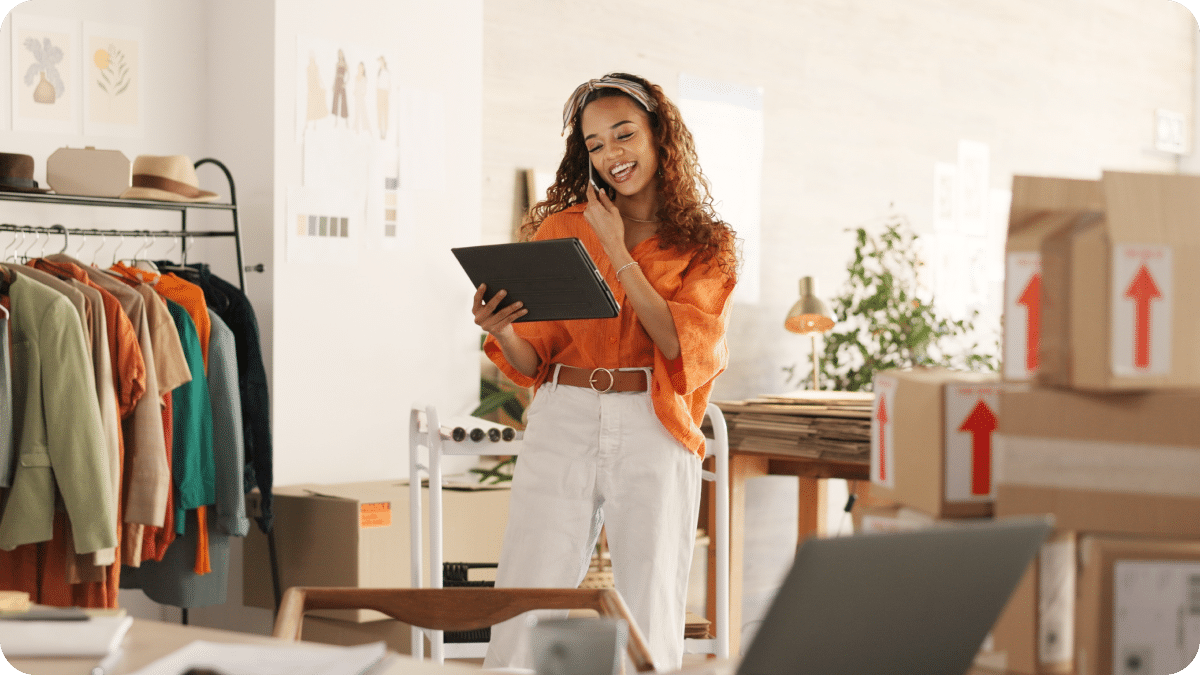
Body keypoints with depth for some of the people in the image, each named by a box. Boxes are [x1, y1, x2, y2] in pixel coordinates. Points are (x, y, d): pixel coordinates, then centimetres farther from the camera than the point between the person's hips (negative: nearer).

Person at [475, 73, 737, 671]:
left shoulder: (707, 245, 8)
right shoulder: (561, 227, 11)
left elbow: (682, 343, -8)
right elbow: (533, 360, 10)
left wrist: (618, 253, -6)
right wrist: (498, 330, -12)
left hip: (654, 435, -1)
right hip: (562, 425, 1)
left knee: (650, 622, 0)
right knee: (524, 620, -6)